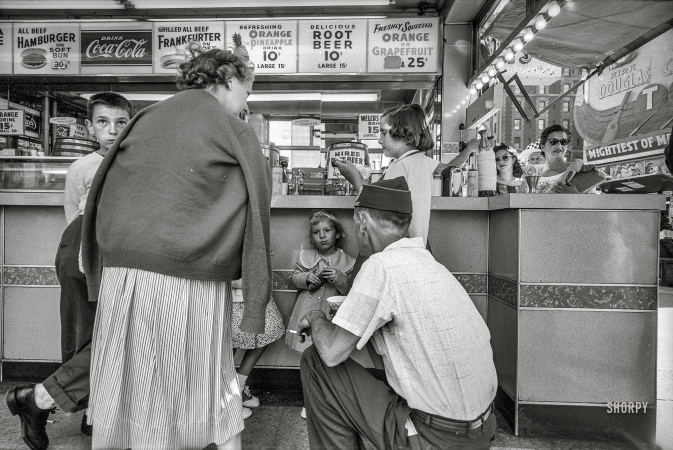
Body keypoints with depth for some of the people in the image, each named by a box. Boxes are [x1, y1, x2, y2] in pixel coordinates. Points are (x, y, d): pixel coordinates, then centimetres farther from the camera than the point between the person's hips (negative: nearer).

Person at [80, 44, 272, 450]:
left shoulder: (147, 117, 12)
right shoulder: (235, 131, -2)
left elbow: (105, 192, 13)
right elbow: (254, 210, -5)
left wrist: (118, 255, 20)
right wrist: (258, 291, 2)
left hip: (121, 267, 5)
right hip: (190, 276, -4)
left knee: (128, 379, 19)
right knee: (211, 380, 12)